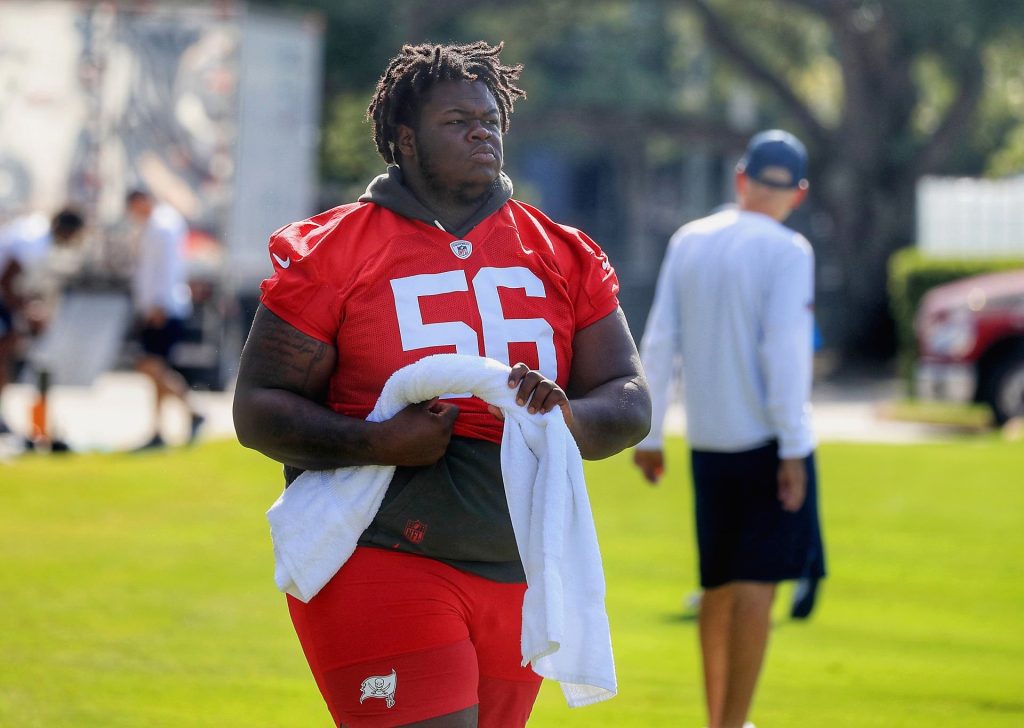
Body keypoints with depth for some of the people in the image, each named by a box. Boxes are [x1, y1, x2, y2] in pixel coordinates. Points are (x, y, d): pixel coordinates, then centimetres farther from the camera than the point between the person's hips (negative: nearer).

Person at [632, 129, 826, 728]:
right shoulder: (787, 251, -9)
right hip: (769, 443, -6)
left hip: (709, 442, 6)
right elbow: (784, 352, -16)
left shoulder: (689, 241, 6)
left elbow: (659, 346, 6)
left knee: (720, 585, 16)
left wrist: (649, 435, 12)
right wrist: (792, 449, -15)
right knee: (758, 584, -6)